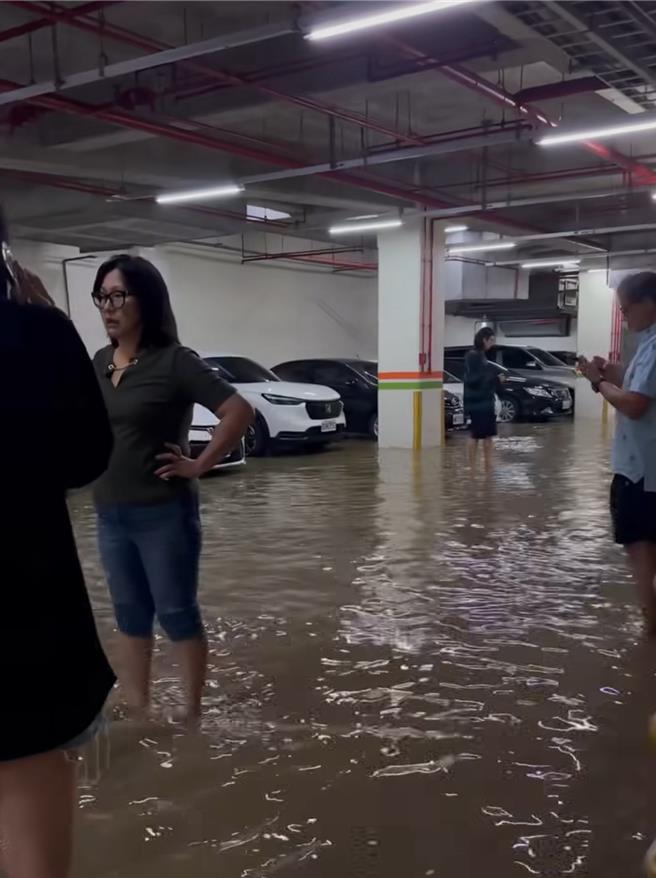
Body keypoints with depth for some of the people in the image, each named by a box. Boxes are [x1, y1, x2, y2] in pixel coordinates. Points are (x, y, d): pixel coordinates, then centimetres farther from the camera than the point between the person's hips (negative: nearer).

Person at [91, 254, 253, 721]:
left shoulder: (174, 361, -13)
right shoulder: (100, 362, 5)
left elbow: (239, 412, -17)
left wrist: (199, 466, -15)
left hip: (164, 513, -6)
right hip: (110, 513, 6)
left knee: (177, 614, 7)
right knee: (130, 615, 16)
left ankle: (194, 712, 22)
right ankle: (137, 712, 31)